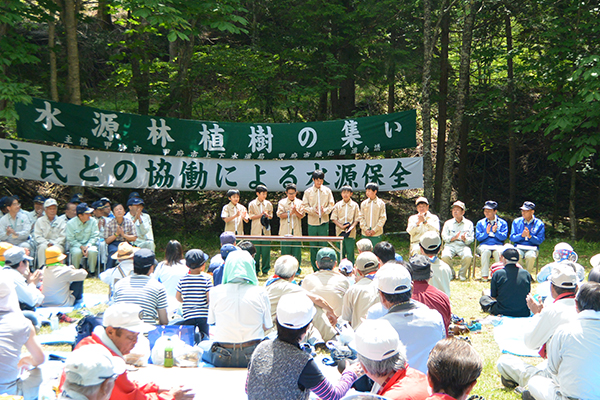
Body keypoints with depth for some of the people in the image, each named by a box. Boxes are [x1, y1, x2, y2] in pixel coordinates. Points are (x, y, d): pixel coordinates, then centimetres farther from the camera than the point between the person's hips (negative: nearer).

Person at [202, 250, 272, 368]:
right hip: (253, 356, 0)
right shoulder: (260, 292, -6)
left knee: (202, 346, 32)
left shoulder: (215, 292, -5)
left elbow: (212, 321, 7)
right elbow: (266, 326, 1)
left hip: (222, 359, 0)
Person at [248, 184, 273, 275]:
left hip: (266, 230, 2)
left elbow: (271, 216, 13)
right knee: (256, 250, -3)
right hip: (256, 230, -2)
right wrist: (261, 215, -12)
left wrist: (267, 215, -9)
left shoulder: (268, 204, 10)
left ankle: (265, 269, 8)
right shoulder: (252, 204, 3)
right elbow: (251, 216, -1)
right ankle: (255, 269, 7)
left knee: (266, 250, -1)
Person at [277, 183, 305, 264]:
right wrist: (291, 212, -15)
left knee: (297, 251, 1)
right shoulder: (282, 202, 5)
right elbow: (281, 215, -3)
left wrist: (296, 211, -17)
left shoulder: (299, 202, 9)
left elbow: (301, 216, 2)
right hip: (285, 231, -1)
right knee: (285, 252, 0)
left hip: (297, 231, 1)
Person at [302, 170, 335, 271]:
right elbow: (304, 206, 3)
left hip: (324, 222, 0)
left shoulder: (327, 190, 7)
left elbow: (331, 205, 7)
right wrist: (313, 210, -15)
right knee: (313, 247, 3)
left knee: (323, 246, -1)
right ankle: (315, 269, 12)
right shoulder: (308, 191, 4)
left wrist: (325, 210, -13)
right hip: (312, 222, 0)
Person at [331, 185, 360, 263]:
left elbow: (357, 219, 4)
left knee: (350, 253, -4)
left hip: (351, 233, -1)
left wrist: (351, 227, -13)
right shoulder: (338, 205, 6)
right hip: (340, 231, 1)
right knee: (341, 253, 3)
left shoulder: (355, 205, 5)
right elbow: (333, 219, 4)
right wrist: (341, 226, -10)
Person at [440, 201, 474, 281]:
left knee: (468, 256, -34)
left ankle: (462, 274, -6)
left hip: (463, 245, 0)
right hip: (450, 245, 0)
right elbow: (444, 237, 6)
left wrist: (465, 239, -16)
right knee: (445, 256, -33)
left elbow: (471, 239, 8)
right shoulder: (448, 223, 16)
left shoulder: (469, 223, 15)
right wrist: (454, 238, -13)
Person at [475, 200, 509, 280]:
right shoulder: (480, 223, 16)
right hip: (484, 245, 0)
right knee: (486, 251, -36)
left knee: (498, 252, -37)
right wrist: (486, 232, -11)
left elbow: (504, 237, 2)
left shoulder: (502, 223, 14)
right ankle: (484, 275, -34)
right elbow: (478, 238, 6)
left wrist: (495, 232, -15)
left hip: (498, 245, 0)